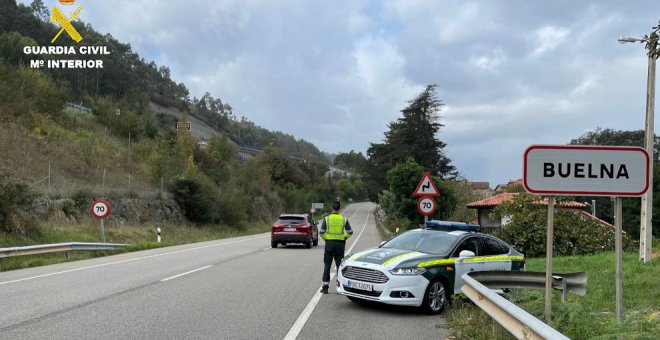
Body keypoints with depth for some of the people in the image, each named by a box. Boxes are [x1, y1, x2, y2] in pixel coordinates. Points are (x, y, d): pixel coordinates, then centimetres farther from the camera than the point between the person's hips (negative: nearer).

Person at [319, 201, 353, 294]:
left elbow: (321, 232, -7)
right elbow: (350, 232, -2)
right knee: (340, 266, 8)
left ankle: (325, 287, 5)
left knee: (327, 266, 6)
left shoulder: (326, 218, -4)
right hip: (340, 244, 1)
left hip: (329, 243, -1)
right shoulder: (344, 219, -1)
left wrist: (325, 239, 11)